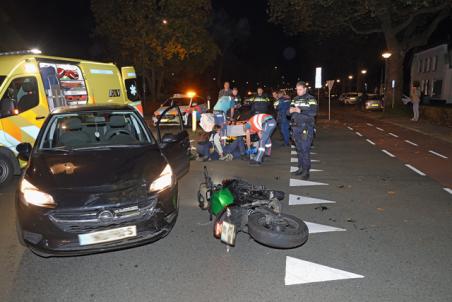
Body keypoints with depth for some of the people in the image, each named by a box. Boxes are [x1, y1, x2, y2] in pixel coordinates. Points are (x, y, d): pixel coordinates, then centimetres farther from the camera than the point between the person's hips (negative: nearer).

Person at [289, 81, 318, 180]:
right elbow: (288, 112, 11)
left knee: (305, 149, -8)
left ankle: (306, 171, -2)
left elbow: (313, 112, -18)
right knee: (299, 149, 12)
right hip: (296, 127, 6)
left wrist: (300, 111, -23)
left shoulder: (311, 99, -5)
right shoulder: (295, 99, 14)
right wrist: (290, 110, -12)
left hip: (306, 128, -6)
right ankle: (301, 168, 21)